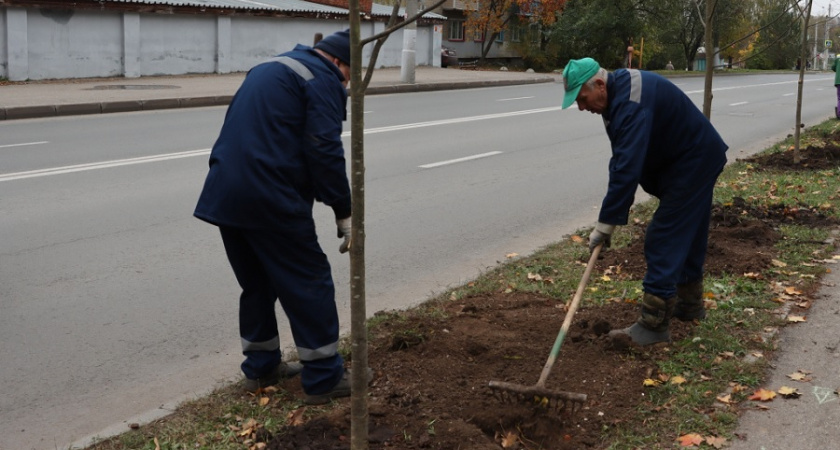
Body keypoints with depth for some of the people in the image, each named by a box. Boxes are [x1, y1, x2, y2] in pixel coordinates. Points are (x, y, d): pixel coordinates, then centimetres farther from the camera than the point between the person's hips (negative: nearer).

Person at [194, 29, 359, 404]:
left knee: (256, 282, 20)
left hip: (223, 194, 9)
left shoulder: (269, 70, 25)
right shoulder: (322, 79, -3)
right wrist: (344, 212, -9)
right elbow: (324, 151, -14)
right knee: (310, 282, 1)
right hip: (271, 200, -9)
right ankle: (324, 378, 6)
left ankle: (260, 367, 28)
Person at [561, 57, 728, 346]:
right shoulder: (618, 91, 2)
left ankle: (653, 324, -10)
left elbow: (627, 168, -36)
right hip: (696, 160, 10)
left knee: (663, 241, -11)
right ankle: (689, 304, 35)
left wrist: (605, 224, -32)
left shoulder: (631, 103, -31)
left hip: (694, 163, -10)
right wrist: (612, 214, 0)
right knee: (687, 236, 20)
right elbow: (623, 161, 6)